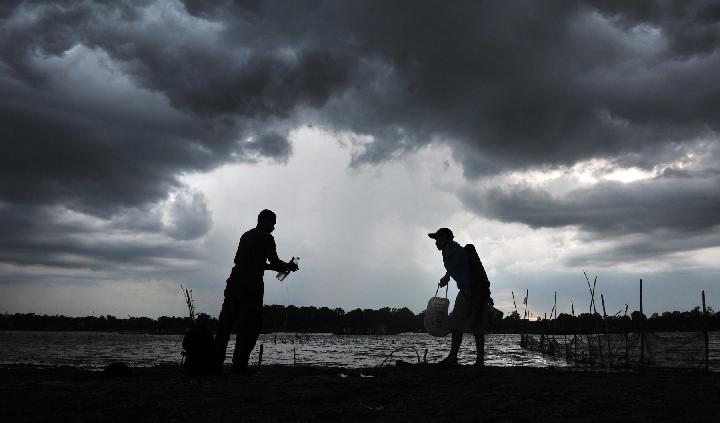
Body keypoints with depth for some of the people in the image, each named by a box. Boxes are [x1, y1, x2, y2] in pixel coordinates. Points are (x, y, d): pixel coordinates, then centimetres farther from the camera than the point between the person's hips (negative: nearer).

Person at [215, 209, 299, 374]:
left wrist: (279, 267, 29)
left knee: (225, 323, 7)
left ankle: (216, 362, 4)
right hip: (252, 286, -7)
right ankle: (239, 364, -7)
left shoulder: (246, 235, 23)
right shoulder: (266, 238, -2)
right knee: (250, 326, -3)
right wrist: (289, 266, 15)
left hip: (234, 283, 7)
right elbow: (275, 262, -5)